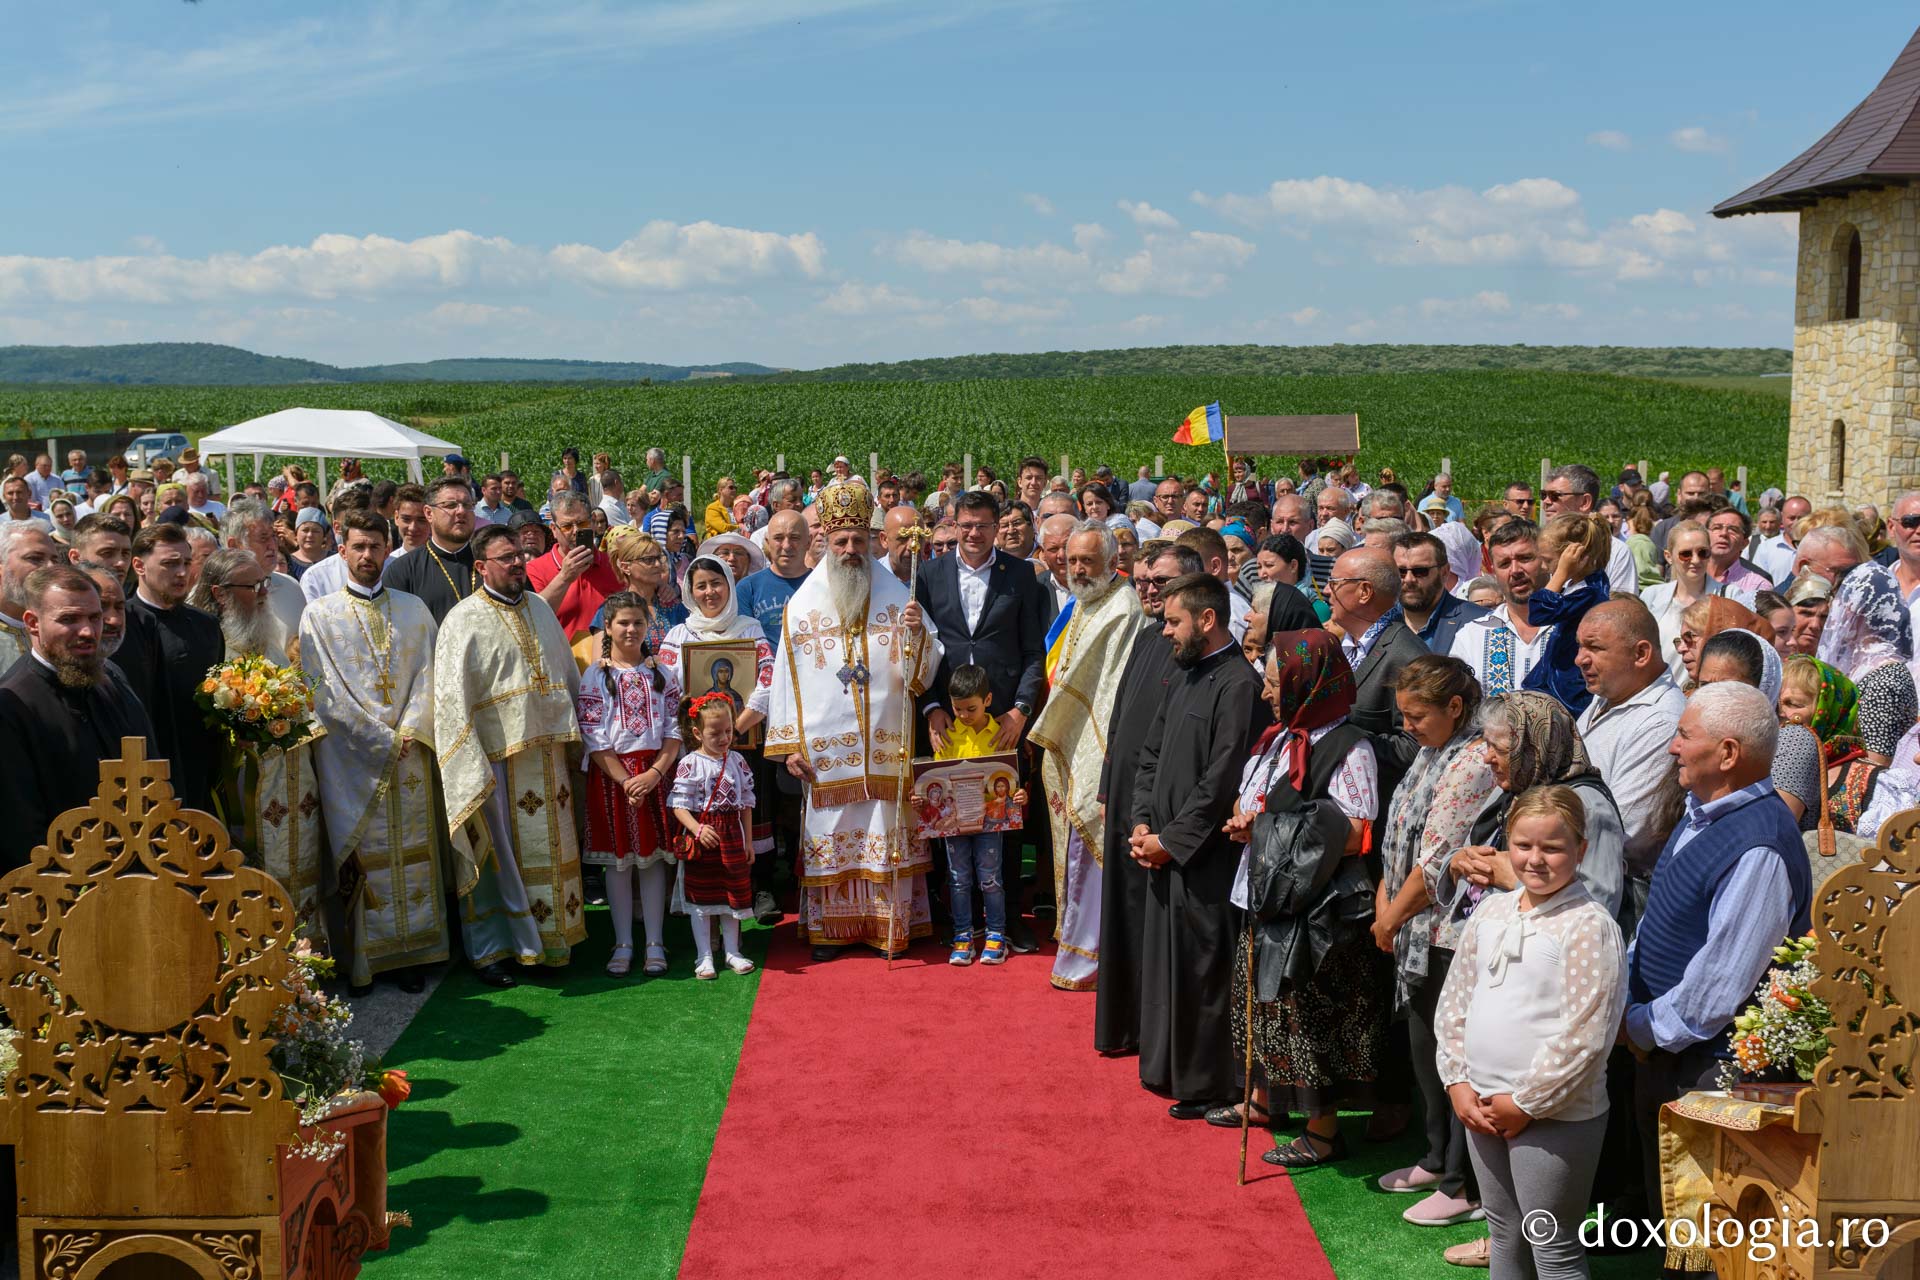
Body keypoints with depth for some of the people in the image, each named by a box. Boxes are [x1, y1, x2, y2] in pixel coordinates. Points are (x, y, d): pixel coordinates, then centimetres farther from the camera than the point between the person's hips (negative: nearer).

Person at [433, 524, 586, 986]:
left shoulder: (540, 609, 12)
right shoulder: (464, 619, -8)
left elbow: (568, 674, 20)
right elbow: (452, 698, -11)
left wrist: (573, 731, 16)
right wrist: (473, 767, -16)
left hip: (546, 752, 6)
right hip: (496, 756, -6)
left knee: (549, 850, 11)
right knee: (497, 854, 0)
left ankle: (546, 936, 24)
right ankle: (489, 949, 11)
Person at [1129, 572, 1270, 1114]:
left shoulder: (1238, 684, -16)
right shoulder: (1183, 676, 12)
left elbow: (1222, 781, -19)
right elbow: (1151, 755, 17)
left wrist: (1171, 839, -14)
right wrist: (1143, 824, 5)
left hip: (1204, 856, -9)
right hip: (1165, 848, 9)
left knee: (1203, 968, 0)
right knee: (1164, 958, 16)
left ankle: (1207, 1087, 12)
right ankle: (1168, 1068, 29)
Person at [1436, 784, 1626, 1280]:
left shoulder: (1589, 925, -14)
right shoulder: (1491, 912, 7)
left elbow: (1584, 1035, -18)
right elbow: (1454, 1003, 12)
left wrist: (1526, 1103, -15)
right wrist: (1458, 1082, 2)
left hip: (1555, 1115, -6)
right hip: (1482, 1108, 7)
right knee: (1504, 1233, 19)